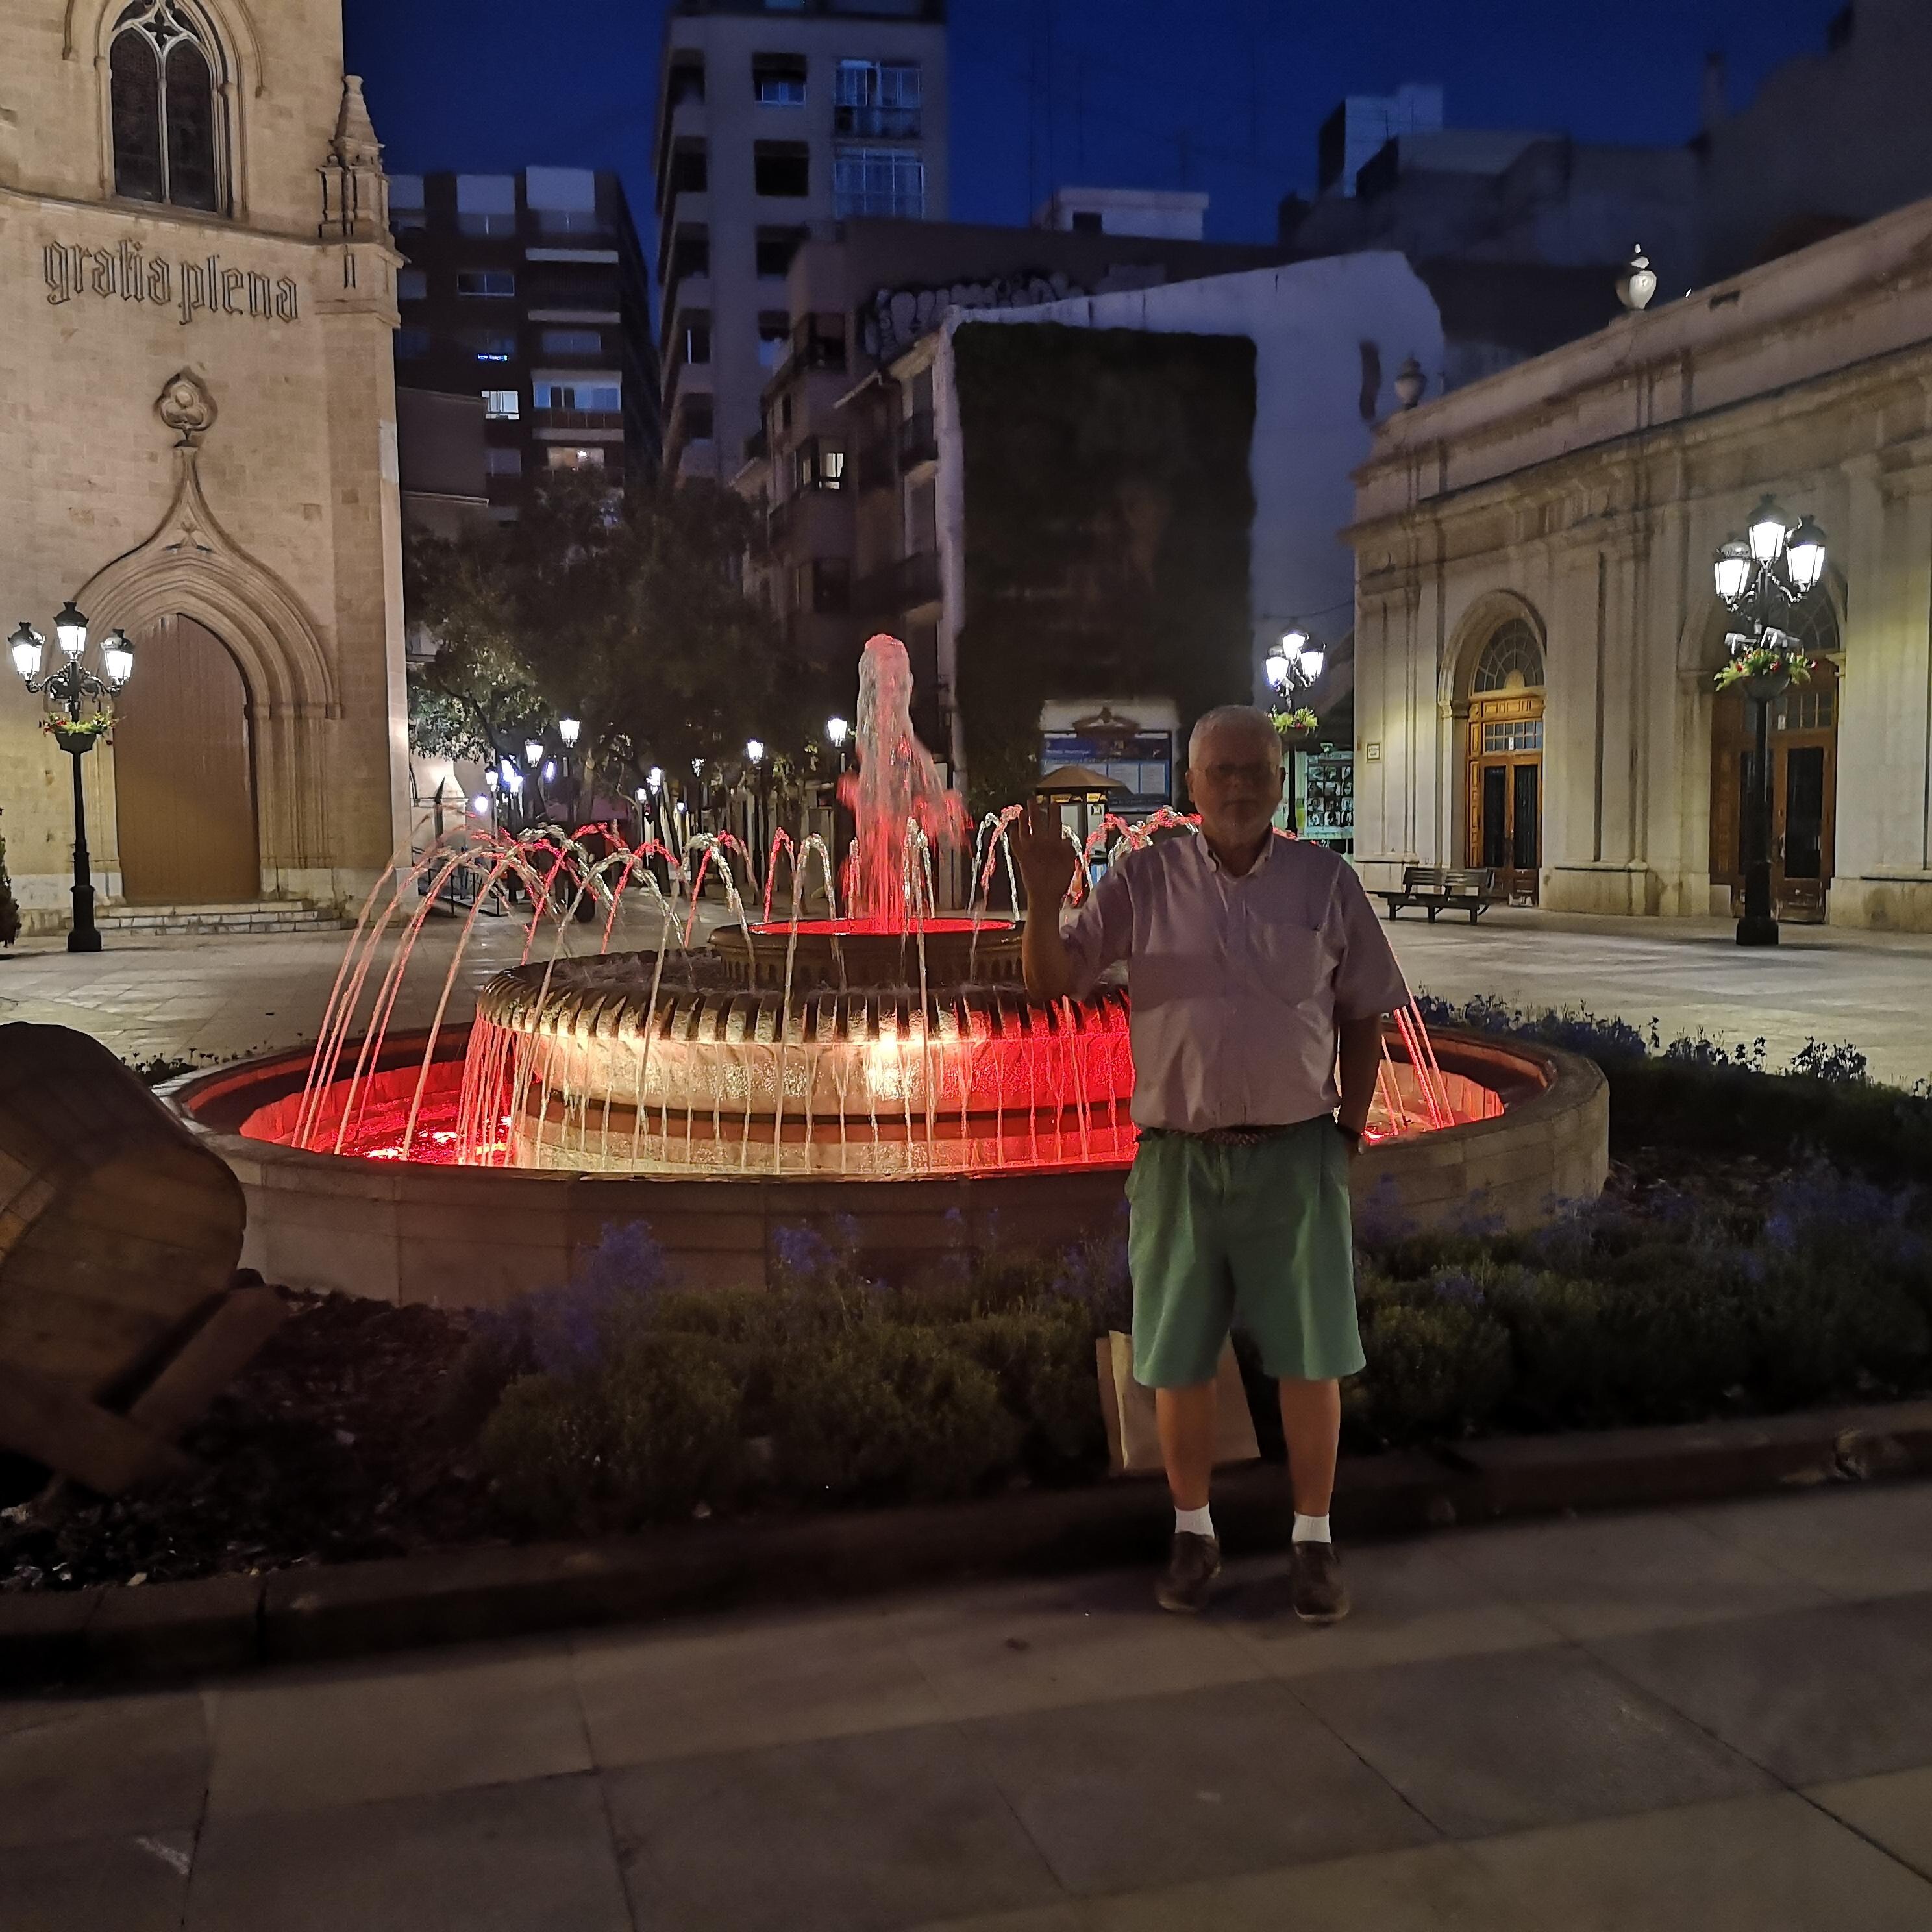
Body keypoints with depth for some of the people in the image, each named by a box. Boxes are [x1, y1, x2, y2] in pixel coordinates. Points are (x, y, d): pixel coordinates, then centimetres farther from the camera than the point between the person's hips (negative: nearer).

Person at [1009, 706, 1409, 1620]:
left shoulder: (1325, 879, 0)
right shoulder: (1145, 878, -1)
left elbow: (1363, 1015, 8)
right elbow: (1051, 984, -5)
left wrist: (1348, 1132, 5)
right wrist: (1043, 900, -22)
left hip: (1296, 1154, 0)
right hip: (1180, 1157, 0)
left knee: (1310, 1359, 6)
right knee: (1177, 1363, 9)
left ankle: (1314, 1541, 23)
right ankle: (1194, 1534, 27)